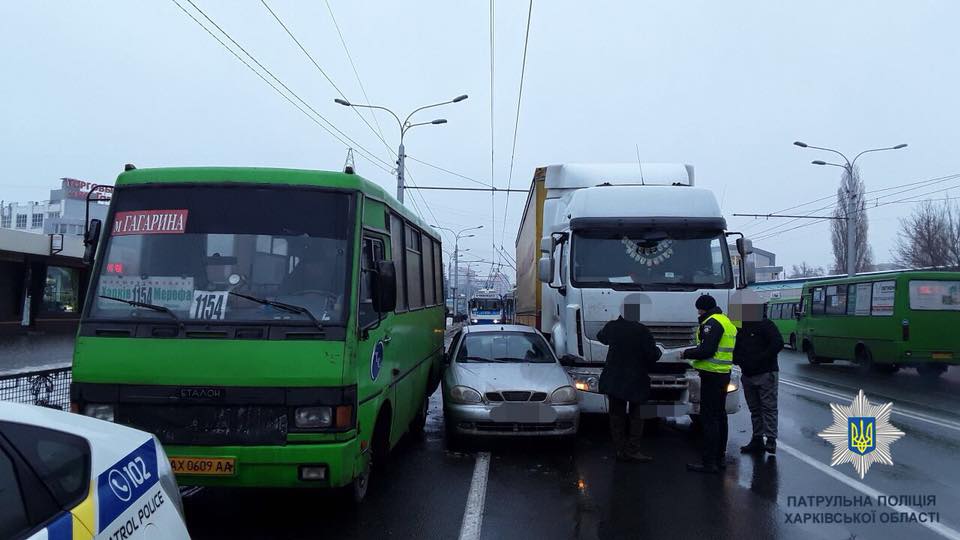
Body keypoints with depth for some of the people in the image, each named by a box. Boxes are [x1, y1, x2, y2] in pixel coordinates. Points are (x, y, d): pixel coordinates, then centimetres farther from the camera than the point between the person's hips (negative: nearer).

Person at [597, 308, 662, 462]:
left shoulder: (612, 327, -2)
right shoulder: (642, 331, -16)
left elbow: (600, 336, 20)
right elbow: (652, 355, -14)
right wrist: (658, 350, 9)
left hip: (613, 381, 3)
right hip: (636, 382, -3)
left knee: (617, 415, 11)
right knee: (635, 416, 10)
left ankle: (621, 450, 11)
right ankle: (632, 450, 3)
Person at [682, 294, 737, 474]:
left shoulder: (712, 323, -14)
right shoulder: (727, 322, 19)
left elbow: (706, 350, -23)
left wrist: (687, 354, -8)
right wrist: (698, 362, 17)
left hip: (712, 376, -11)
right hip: (724, 374, 11)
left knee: (709, 418, -9)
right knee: (720, 415, 16)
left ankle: (709, 462, -8)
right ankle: (720, 457, 25)